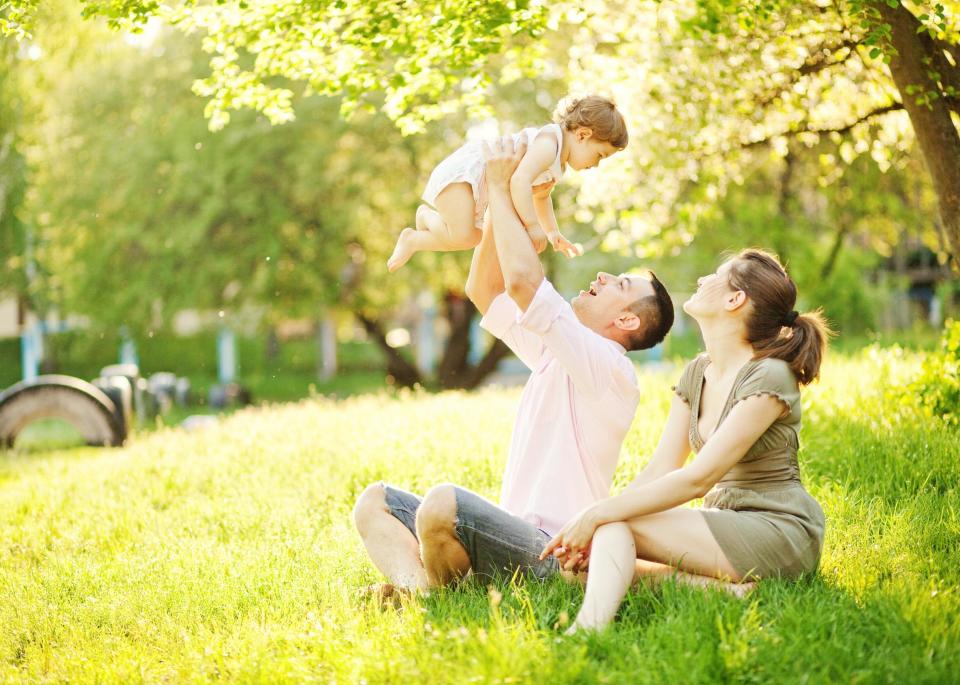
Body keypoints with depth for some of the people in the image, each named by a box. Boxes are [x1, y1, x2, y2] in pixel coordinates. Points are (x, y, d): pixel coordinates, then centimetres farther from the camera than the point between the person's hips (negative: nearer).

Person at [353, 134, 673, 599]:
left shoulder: (607, 367, -11)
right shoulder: (554, 354, 18)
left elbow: (523, 280, -22)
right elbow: (484, 289, 23)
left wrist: (500, 189, -11)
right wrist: (500, 199, 13)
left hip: (547, 552, -10)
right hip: (516, 536, 10)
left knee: (442, 504, -36)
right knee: (375, 501, 2)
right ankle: (415, 583, -25)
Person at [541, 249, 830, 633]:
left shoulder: (769, 377, -15)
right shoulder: (697, 374, 12)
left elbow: (697, 478, -21)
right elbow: (660, 470, 5)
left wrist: (597, 515, -22)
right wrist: (596, 522, -11)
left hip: (780, 532, -8)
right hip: (724, 524, 8)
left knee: (614, 526, -22)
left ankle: (589, 626, -44)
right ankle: (716, 585, -25)